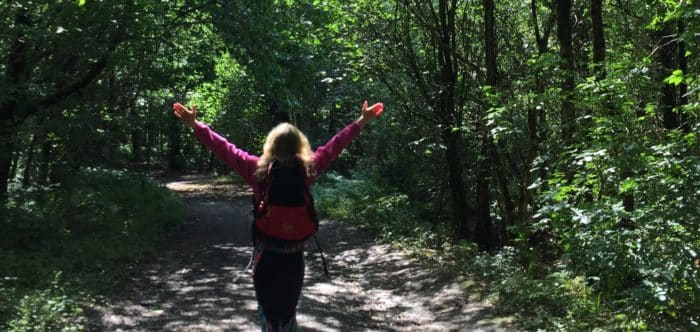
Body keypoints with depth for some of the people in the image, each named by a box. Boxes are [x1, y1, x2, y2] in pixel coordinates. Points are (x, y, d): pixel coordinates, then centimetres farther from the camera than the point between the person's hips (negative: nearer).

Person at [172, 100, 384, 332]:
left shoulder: (258, 168, -10)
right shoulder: (307, 169, -6)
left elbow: (225, 150, -7)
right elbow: (334, 146, 2)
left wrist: (195, 125, -1)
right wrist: (362, 121, 11)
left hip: (266, 254, -2)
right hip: (294, 254, 2)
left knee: (267, 309, 10)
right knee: (288, 309, 19)